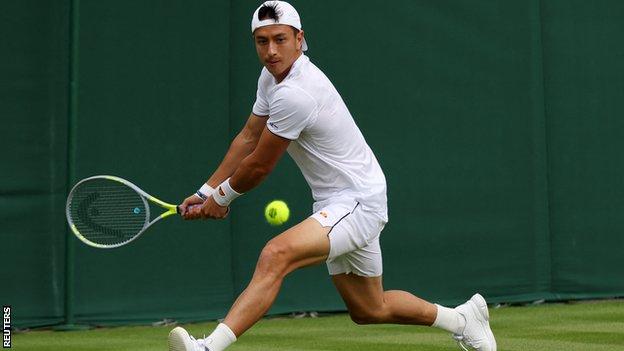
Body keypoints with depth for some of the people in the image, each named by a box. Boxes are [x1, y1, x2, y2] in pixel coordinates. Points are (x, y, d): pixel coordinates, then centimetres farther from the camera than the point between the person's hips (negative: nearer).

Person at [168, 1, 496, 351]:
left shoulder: (295, 94, -25)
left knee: (276, 255, -32)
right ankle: (463, 318, 40)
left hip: (357, 203, -10)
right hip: (338, 204, 10)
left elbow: (259, 166, -15)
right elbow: (247, 138, 14)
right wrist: (206, 191, 10)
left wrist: (220, 197, 3)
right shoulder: (273, 75, 4)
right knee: (369, 310, 22)